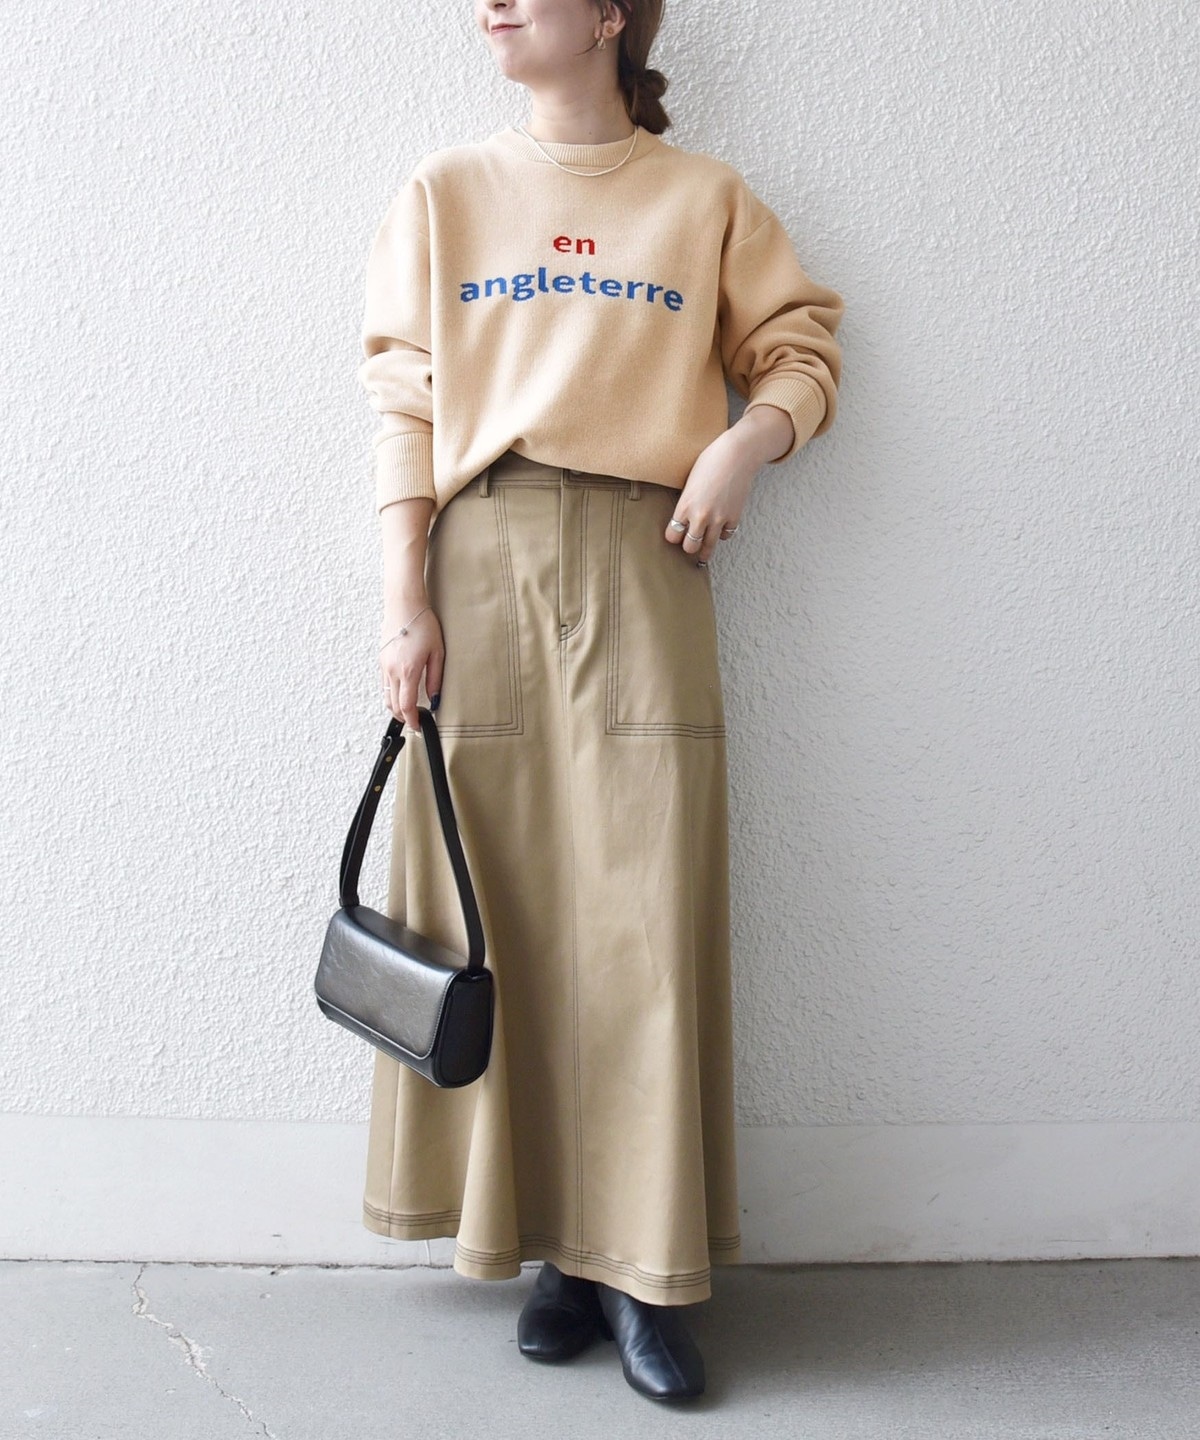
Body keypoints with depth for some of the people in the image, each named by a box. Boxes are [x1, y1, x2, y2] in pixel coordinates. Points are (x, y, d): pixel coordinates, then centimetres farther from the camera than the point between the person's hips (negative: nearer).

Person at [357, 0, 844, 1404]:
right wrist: (402, 603, -3)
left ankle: (646, 1269, 6)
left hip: (638, 566, -1)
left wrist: (745, 441, -6)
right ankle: (555, 1244, 14)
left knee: (643, 911, -4)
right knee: (502, 909, 0)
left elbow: (801, 350, 16)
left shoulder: (706, 199, 12)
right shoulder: (441, 193, 13)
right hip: (478, 560, 1)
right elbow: (403, 406, 7)